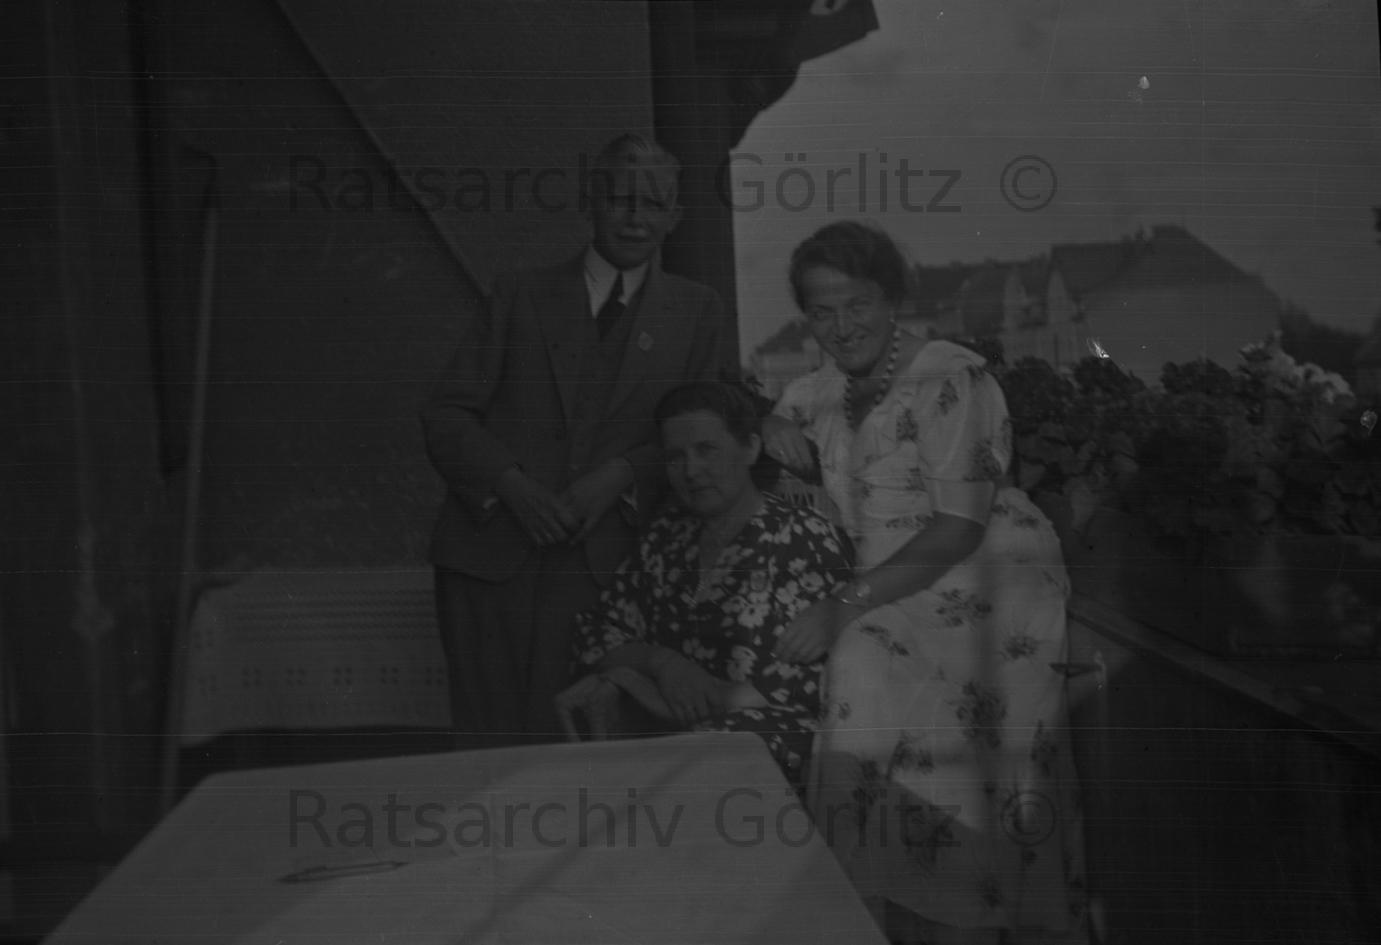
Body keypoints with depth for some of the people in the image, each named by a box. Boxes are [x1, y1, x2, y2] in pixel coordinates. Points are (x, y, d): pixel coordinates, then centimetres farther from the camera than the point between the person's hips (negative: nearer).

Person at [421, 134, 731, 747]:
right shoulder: (521, 295, 13)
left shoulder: (696, 312, 13)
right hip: (492, 552, 1)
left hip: (601, 559, -1)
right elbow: (445, 415, 8)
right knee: (488, 747, -1)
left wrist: (621, 474, -10)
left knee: (564, 748, -11)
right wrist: (511, 485, -10)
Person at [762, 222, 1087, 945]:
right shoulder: (828, 388, 11)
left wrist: (846, 607, -20)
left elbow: (960, 526, -16)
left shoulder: (950, 378, -10)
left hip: (990, 584, -6)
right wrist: (773, 426, 7)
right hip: (891, 598, 6)